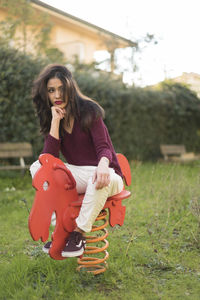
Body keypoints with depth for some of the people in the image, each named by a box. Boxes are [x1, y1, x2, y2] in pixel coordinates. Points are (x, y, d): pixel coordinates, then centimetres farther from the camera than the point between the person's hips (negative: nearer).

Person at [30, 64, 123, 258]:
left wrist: (103, 165, -41)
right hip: (76, 175, 5)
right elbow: (49, 158, -8)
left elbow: (103, 147, -17)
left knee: (101, 180, -39)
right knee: (37, 167, -14)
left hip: (101, 172, -4)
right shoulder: (52, 118, 5)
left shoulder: (88, 110, -8)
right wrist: (55, 120, -13)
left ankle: (79, 234, -19)